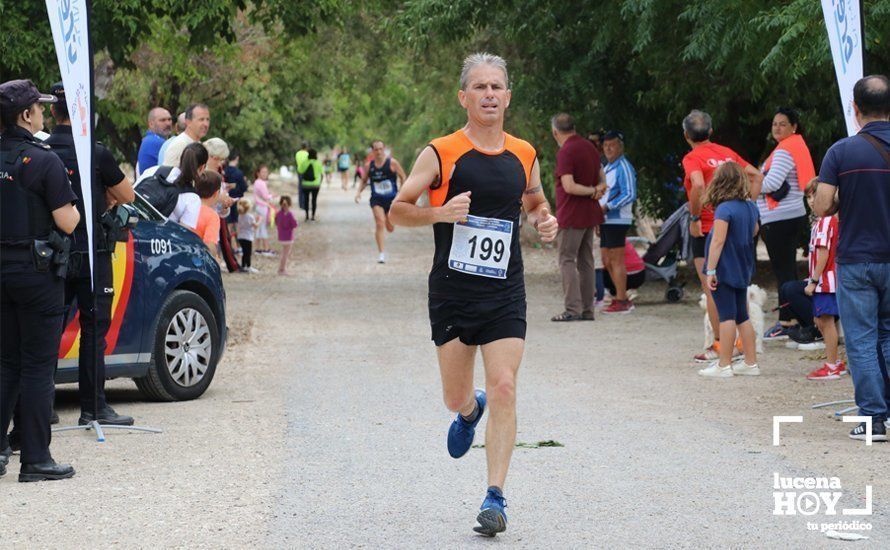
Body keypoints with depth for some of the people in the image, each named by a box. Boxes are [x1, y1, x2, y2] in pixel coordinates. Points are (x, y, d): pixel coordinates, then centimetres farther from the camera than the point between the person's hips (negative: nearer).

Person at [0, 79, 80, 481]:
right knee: (37, 366, 0)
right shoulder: (44, 161, -14)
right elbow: (67, 222, -15)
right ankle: (35, 459, 3)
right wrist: (72, 204, 5)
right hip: (36, 271, -6)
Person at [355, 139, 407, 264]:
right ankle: (381, 253, -14)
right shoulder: (369, 166, 3)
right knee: (380, 223, -17)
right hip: (376, 199, 1)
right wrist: (359, 192, -3)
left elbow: (403, 177, 1)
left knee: (390, 228, 5)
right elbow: (363, 181, 14)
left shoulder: (392, 163, -5)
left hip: (392, 199, -1)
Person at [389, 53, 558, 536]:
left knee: (504, 388, -12)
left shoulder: (524, 155, 7)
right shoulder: (439, 153, -4)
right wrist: (440, 213, -18)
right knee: (455, 398, 6)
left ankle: (495, 497, -7)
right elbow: (397, 210, 0)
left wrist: (545, 221, 2)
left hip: (505, 293, 1)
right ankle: (471, 411, 45)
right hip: (451, 292, -1)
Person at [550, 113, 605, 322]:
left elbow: (569, 186, -23)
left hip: (572, 215, -8)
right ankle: (587, 309, 12)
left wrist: (593, 190, -12)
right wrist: (597, 189, 0)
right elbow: (602, 181, 20)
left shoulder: (565, 152, -16)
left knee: (567, 260, -5)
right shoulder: (590, 147, 12)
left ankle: (573, 310, -12)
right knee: (586, 261, 11)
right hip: (590, 214, 8)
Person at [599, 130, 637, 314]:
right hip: (606, 220, 10)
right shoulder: (607, 168, 20)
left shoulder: (623, 167, -11)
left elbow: (630, 195, -18)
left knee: (617, 260, -8)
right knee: (607, 261, 11)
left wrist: (607, 207, -20)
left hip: (617, 220, -10)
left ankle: (621, 301, -4)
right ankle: (621, 298, 17)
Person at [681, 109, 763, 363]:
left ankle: (719, 346, 0)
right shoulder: (728, 153, 10)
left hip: (706, 229, -6)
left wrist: (695, 217, -19)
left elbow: (698, 185, -29)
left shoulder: (693, 157, -10)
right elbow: (757, 176, 11)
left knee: (711, 289, 0)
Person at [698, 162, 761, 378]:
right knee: (742, 316, 14)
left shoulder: (724, 209, -19)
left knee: (727, 316, -4)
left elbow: (718, 241, -21)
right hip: (743, 269, 7)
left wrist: (710, 270, -19)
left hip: (725, 270, -7)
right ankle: (751, 362, 17)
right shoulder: (751, 206, 4)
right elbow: (755, 231, 22)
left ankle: (724, 365, -1)